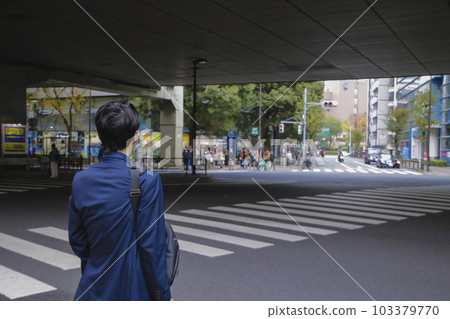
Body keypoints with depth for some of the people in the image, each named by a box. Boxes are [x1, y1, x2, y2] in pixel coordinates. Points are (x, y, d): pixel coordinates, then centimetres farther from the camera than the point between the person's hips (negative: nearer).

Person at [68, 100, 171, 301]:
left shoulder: (80, 180, -4)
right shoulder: (147, 181, -19)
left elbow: (77, 242, 5)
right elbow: (151, 245, -17)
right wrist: (163, 295, -6)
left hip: (94, 290, 4)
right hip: (133, 290, -4)